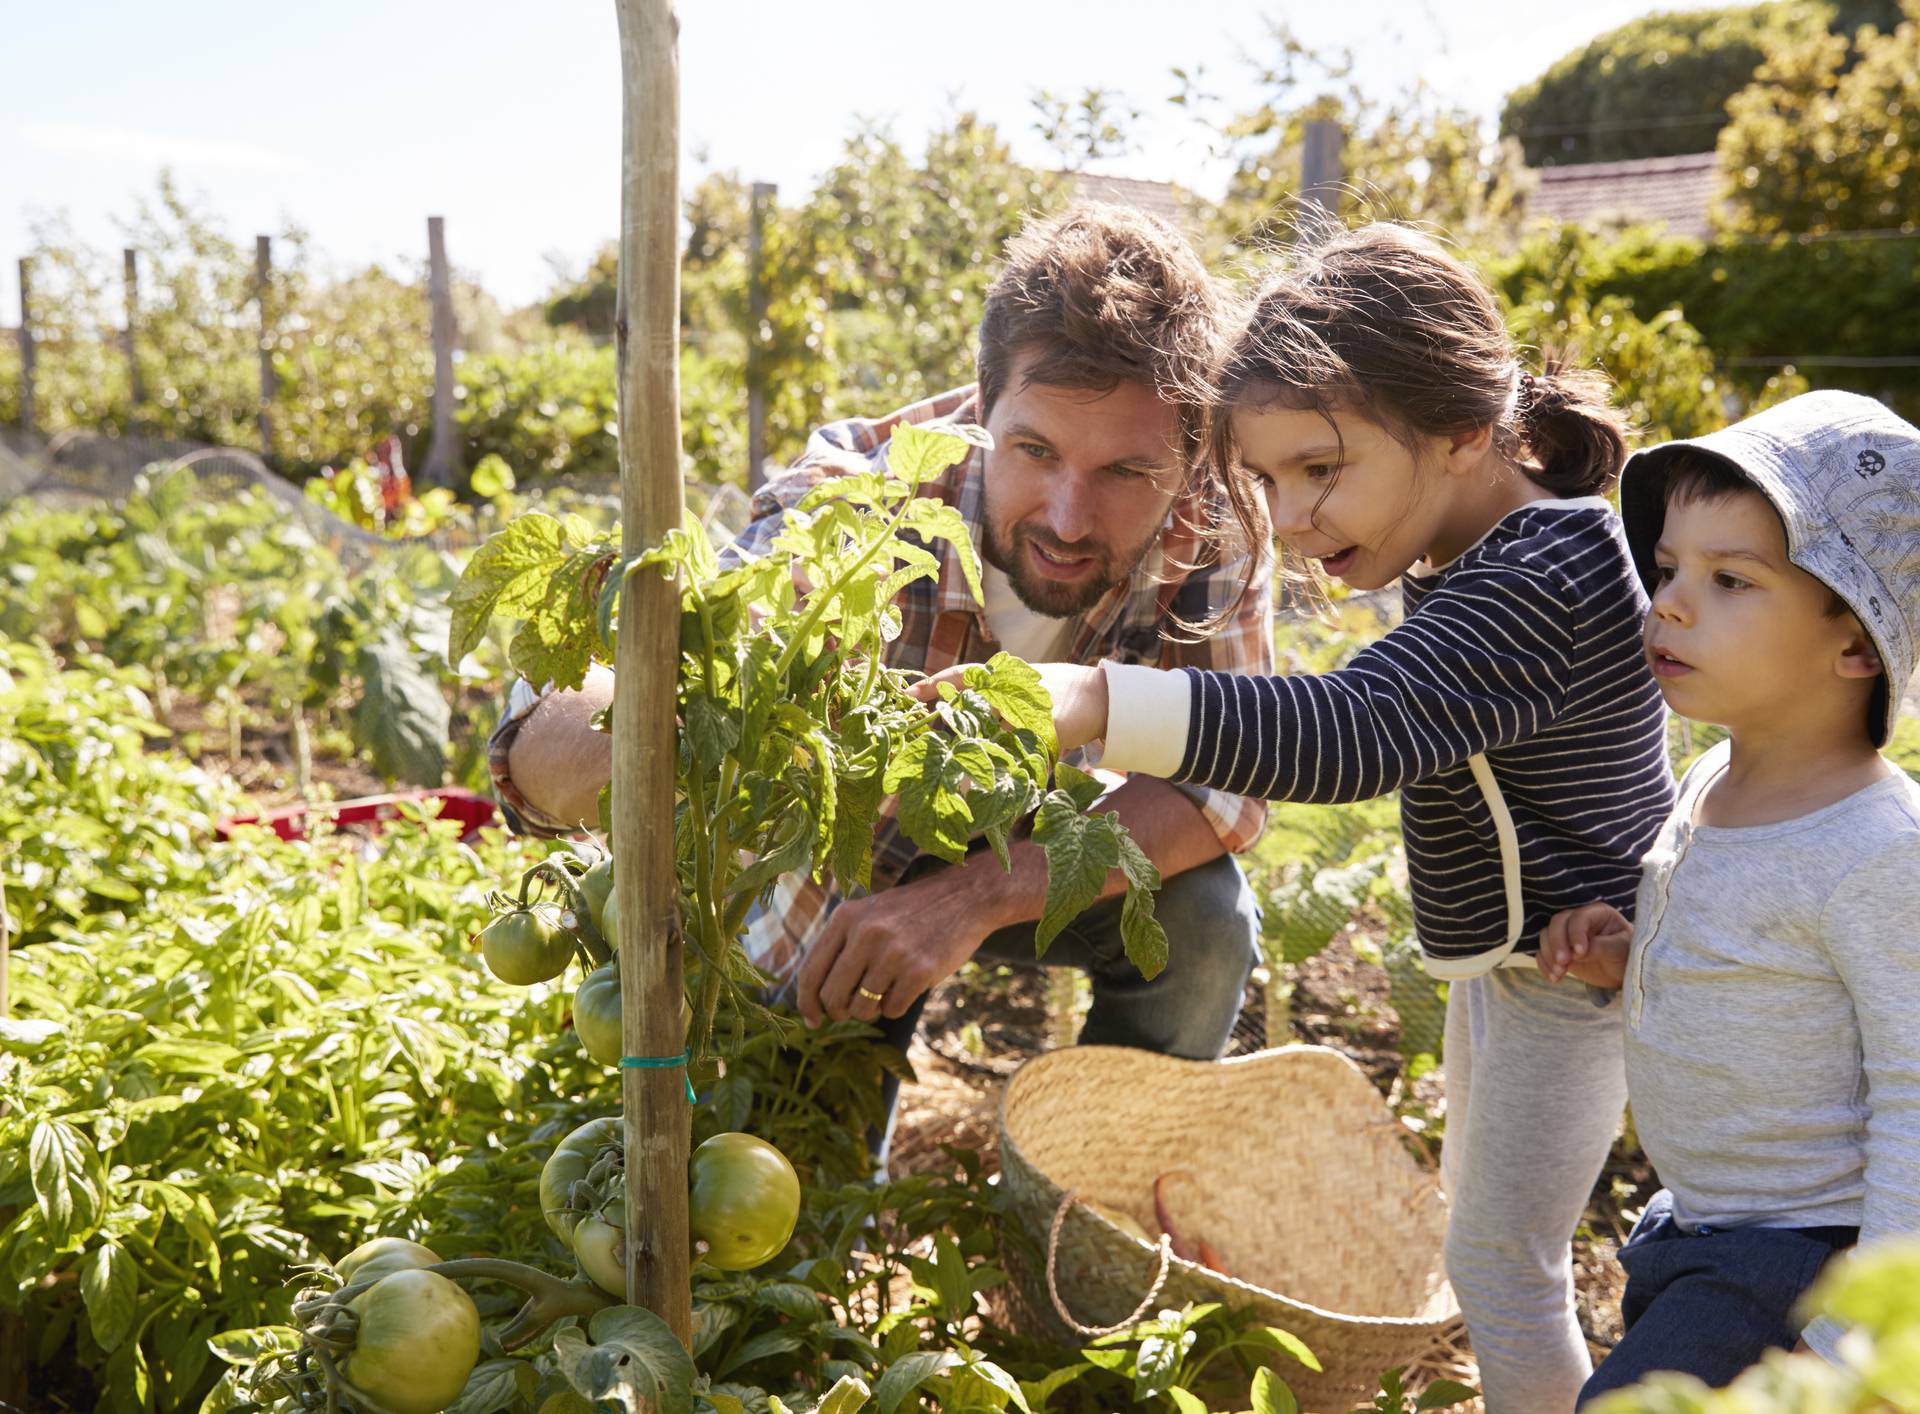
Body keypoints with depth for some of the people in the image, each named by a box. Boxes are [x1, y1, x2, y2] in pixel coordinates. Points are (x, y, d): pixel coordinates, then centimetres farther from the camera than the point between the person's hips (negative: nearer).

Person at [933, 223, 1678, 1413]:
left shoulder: (1536, 588, -33)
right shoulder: (1488, 545, -2)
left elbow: (1347, 733, -48)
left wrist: (1080, 700, -60)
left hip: (1571, 961, -10)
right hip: (1511, 949, 10)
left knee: (1500, 1260, 1)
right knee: (1479, 1215, 23)